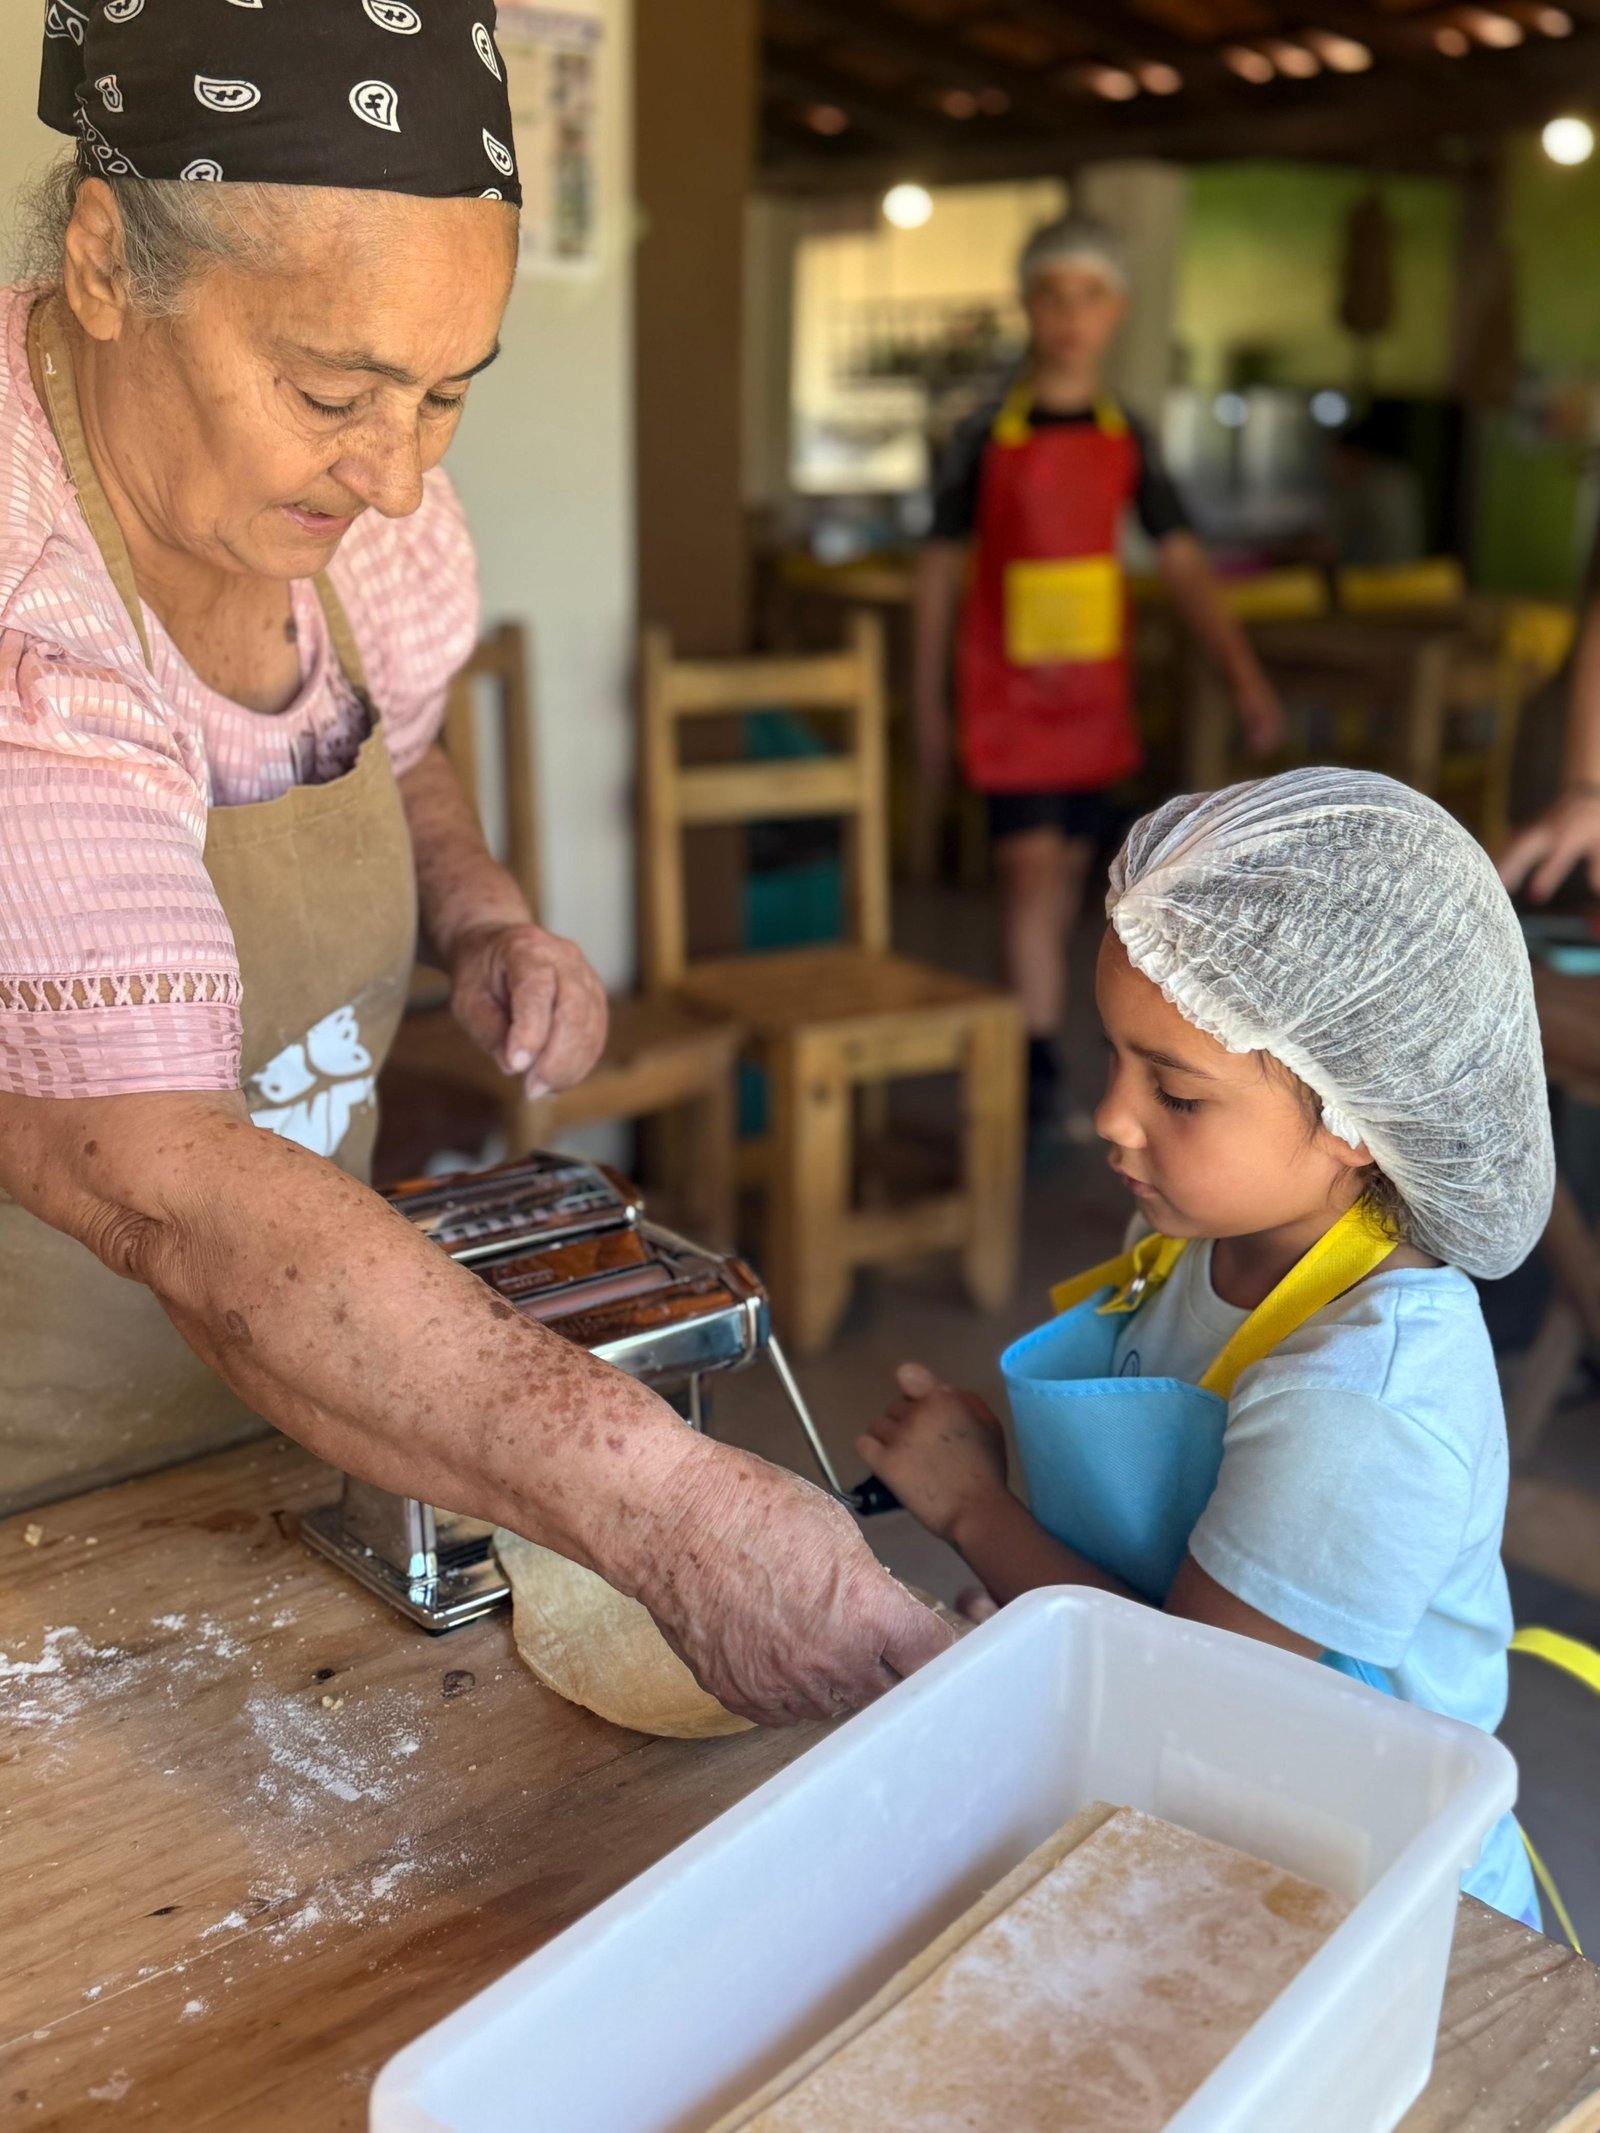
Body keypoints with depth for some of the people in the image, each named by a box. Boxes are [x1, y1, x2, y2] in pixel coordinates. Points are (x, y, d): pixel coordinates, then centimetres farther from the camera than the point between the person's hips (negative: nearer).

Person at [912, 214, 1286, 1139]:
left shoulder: (1128, 439, 6)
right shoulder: (989, 436, -3)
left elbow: (1184, 562, 5)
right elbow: (941, 569, 2)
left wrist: (1248, 677, -4)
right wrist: (928, 706, 2)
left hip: (1095, 692, 4)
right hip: (1009, 690, -4)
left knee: (1069, 870, 9)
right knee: (1032, 864, -13)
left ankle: (1030, 1035, 23)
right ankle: (1041, 1069, -11)